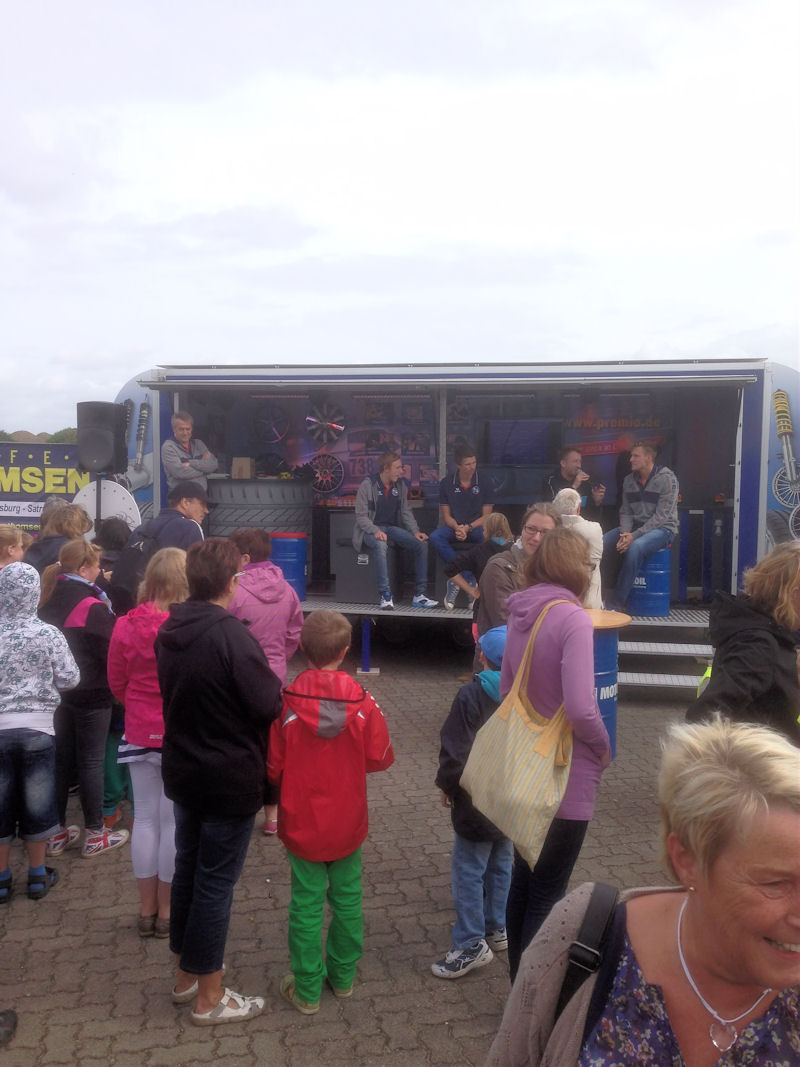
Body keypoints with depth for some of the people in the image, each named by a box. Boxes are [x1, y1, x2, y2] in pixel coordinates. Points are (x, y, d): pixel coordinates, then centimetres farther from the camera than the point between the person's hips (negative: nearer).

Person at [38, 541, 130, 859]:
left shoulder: (49, 603, 4)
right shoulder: (92, 606, -18)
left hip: (56, 690, 7)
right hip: (91, 693, -7)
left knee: (60, 760, 13)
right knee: (91, 762, 3)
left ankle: (57, 832, 21)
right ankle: (95, 835, 12)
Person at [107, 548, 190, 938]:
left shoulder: (125, 626, -6)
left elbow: (117, 682, 5)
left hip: (140, 734, 4)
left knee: (145, 819, 13)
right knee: (174, 822, 7)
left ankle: (147, 909, 23)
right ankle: (167, 912, 17)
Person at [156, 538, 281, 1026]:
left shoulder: (170, 629, 1)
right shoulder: (231, 634, -24)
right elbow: (268, 704, -23)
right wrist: (275, 682, -4)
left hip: (182, 767, 8)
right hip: (231, 778, -8)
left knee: (188, 868, 20)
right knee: (216, 882, 3)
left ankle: (186, 973, 36)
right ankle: (209, 997, 16)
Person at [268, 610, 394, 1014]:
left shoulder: (286, 704, -18)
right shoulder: (363, 703, -15)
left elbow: (272, 768, -10)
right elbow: (380, 758, -6)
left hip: (301, 824, -1)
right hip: (348, 822, 1)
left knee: (306, 902, 10)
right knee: (347, 897, 18)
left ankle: (307, 989, 20)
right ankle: (343, 976, 32)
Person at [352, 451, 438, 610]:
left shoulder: (401, 485, 6)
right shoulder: (367, 485, -10)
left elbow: (406, 512, 11)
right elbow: (361, 516, -11)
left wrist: (415, 531, -6)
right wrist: (376, 531, -28)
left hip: (392, 528, 6)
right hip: (371, 529, -6)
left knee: (421, 544, -16)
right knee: (380, 545, -40)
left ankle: (419, 595, -12)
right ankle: (385, 596, -38)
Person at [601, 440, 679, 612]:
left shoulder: (667, 479, -12)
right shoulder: (629, 480, 9)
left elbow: (661, 516, -17)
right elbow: (625, 512, 8)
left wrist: (634, 536, -23)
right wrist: (625, 533, -13)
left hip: (662, 528, -6)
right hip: (635, 527, 6)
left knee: (635, 547, -37)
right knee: (600, 543, -18)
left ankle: (616, 603, -31)